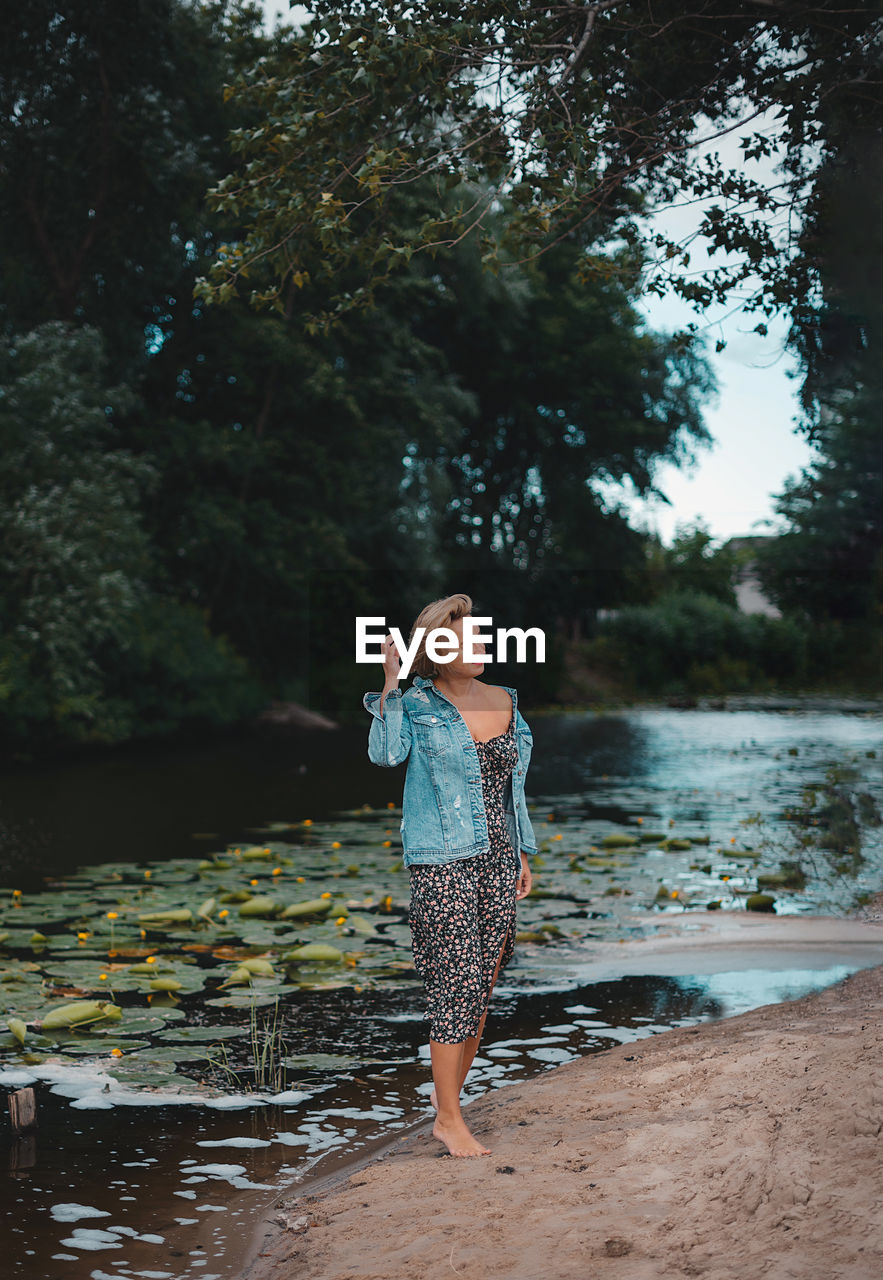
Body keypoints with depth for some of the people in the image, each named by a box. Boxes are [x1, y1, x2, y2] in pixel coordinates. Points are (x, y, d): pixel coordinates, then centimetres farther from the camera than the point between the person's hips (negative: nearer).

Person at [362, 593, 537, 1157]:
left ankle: (450, 1089, 27)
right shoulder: (419, 703, -5)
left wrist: (523, 855, 16)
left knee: (482, 987, 10)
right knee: (457, 983, -7)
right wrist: (391, 686, -24)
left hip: (497, 858, 6)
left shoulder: (505, 702, 11)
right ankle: (449, 1117, 5)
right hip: (443, 861, -6)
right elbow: (385, 752, -25)